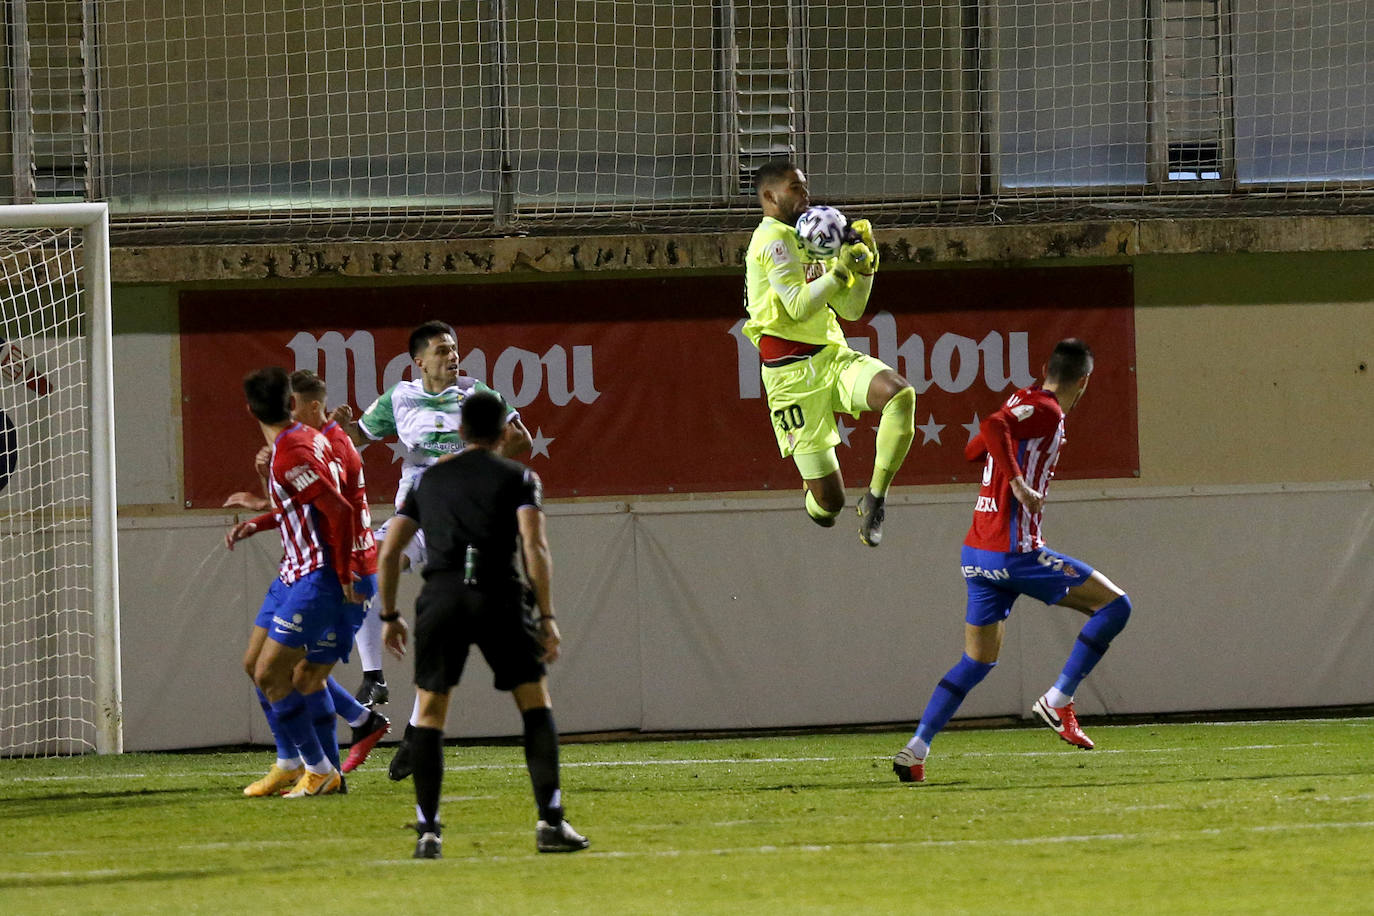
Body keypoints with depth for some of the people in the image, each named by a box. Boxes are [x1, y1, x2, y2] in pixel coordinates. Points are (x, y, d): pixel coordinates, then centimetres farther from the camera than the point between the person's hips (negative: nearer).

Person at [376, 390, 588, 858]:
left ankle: (427, 831, 2)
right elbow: (534, 546, -3)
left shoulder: (428, 480, 21)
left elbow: (389, 551, 17)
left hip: (441, 595, 2)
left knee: (429, 711, 11)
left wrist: (389, 616, 25)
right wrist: (547, 617, -3)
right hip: (499, 595, -2)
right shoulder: (518, 478, 11)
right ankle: (550, 822, 0)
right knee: (536, 704, 9)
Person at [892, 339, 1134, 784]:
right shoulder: (1046, 412, -9)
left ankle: (915, 750, 3)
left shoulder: (1024, 401, 15)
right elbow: (993, 427, -27)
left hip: (977, 554, 9)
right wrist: (1019, 483, -26)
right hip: (1014, 552, -9)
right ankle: (1057, 701, -4)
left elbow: (975, 449, 29)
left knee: (977, 663, 14)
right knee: (1114, 605, 0)